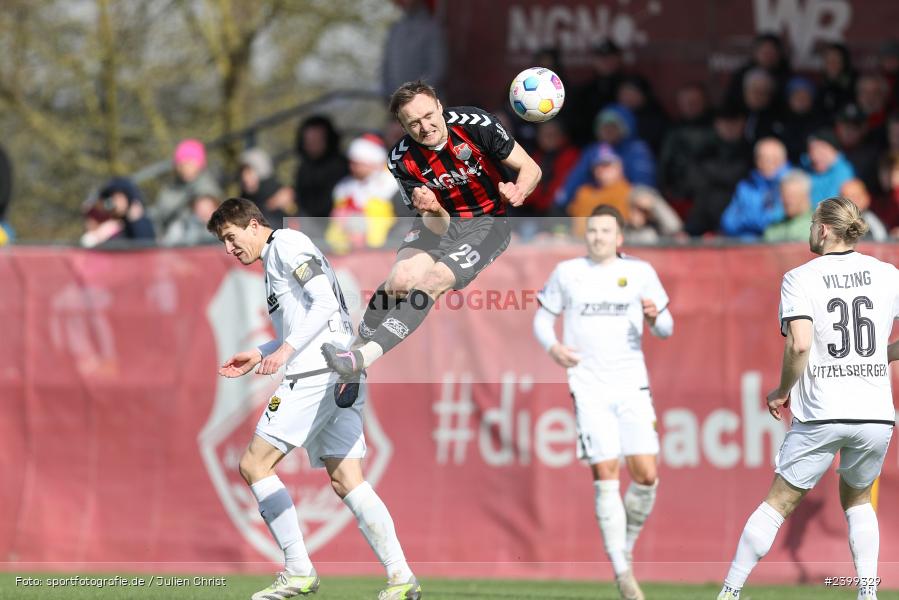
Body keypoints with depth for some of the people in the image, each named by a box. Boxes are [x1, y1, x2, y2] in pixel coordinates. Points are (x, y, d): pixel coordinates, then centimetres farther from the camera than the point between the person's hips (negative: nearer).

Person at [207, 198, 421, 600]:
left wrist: (285, 349, -21)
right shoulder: (274, 260, 27)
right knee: (345, 480, 3)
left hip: (318, 376, -10)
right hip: (340, 378, 10)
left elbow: (324, 302, -14)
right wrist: (259, 355, 25)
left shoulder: (286, 245, -3)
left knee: (253, 464, -8)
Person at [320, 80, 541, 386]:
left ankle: (364, 356, -33)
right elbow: (439, 227, -14)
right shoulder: (402, 160, -14)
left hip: (489, 221, -3)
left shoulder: (475, 124, -20)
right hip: (442, 223, 3)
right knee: (400, 279, -25)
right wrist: (431, 210, -38)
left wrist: (518, 191, -33)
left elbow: (531, 169, -10)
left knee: (434, 281, -26)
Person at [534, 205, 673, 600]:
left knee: (646, 475, -8)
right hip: (588, 387, -1)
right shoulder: (567, 272, 6)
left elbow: (665, 329, 10)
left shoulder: (640, 272, 7)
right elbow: (542, 318, 14)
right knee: (606, 477, -8)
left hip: (632, 387, 1)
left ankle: (625, 545, 18)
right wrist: (552, 347, -7)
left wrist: (655, 318, -14)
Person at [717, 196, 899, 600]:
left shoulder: (799, 279, -4)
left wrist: (781, 391, -1)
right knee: (856, 497, 24)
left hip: (820, 415, -3)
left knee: (779, 502, 7)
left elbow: (799, 344, -16)